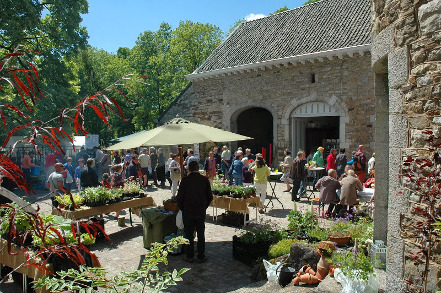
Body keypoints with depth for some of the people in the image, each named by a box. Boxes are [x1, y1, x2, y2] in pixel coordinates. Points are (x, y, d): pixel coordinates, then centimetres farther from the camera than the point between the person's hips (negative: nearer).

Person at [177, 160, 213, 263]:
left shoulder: (185, 180, -10)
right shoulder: (205, 180, -5)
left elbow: (180, 197, -7)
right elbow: (210, 197, 0)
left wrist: (183, 209, 8)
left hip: (188, 212, -1)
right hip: (201, 212, 2)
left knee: (189, 234, 11)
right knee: (201, 234, 12)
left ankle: (189, 256, 20)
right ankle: (201, 257, 19)